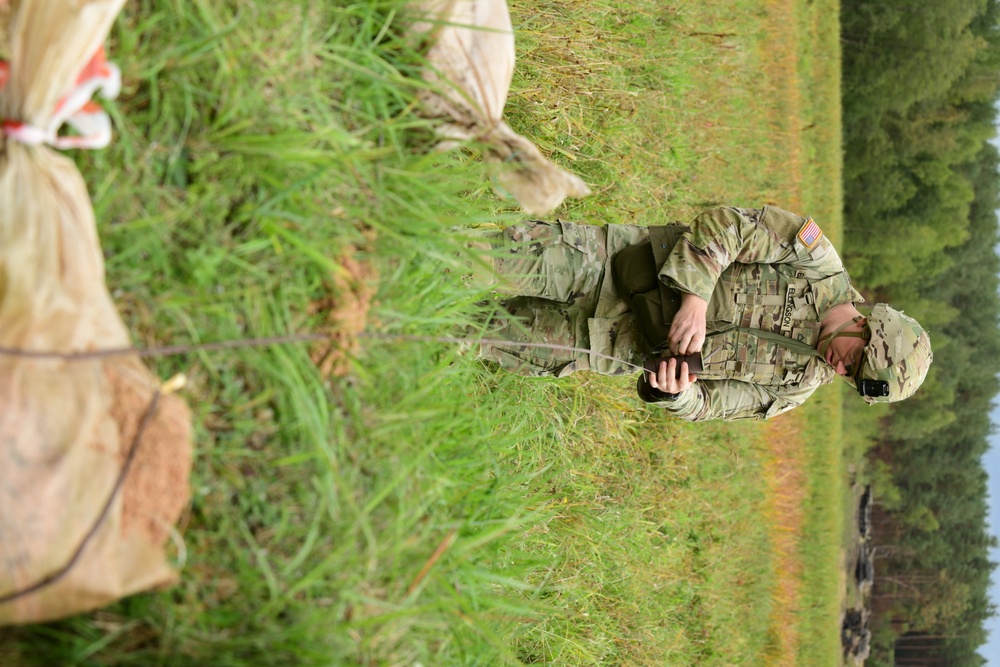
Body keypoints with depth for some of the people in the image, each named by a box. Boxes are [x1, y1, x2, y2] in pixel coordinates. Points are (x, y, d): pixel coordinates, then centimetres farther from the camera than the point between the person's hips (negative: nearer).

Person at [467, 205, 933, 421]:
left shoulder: (796, 385, 1)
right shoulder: (821, 265, -11)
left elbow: (707, 403, 1)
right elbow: (726, 225, -14)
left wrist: (676, 394, -24)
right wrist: (694, 296, -28)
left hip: (624, 346, 2)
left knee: (516, 341, -14)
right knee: (514, 261, -24)